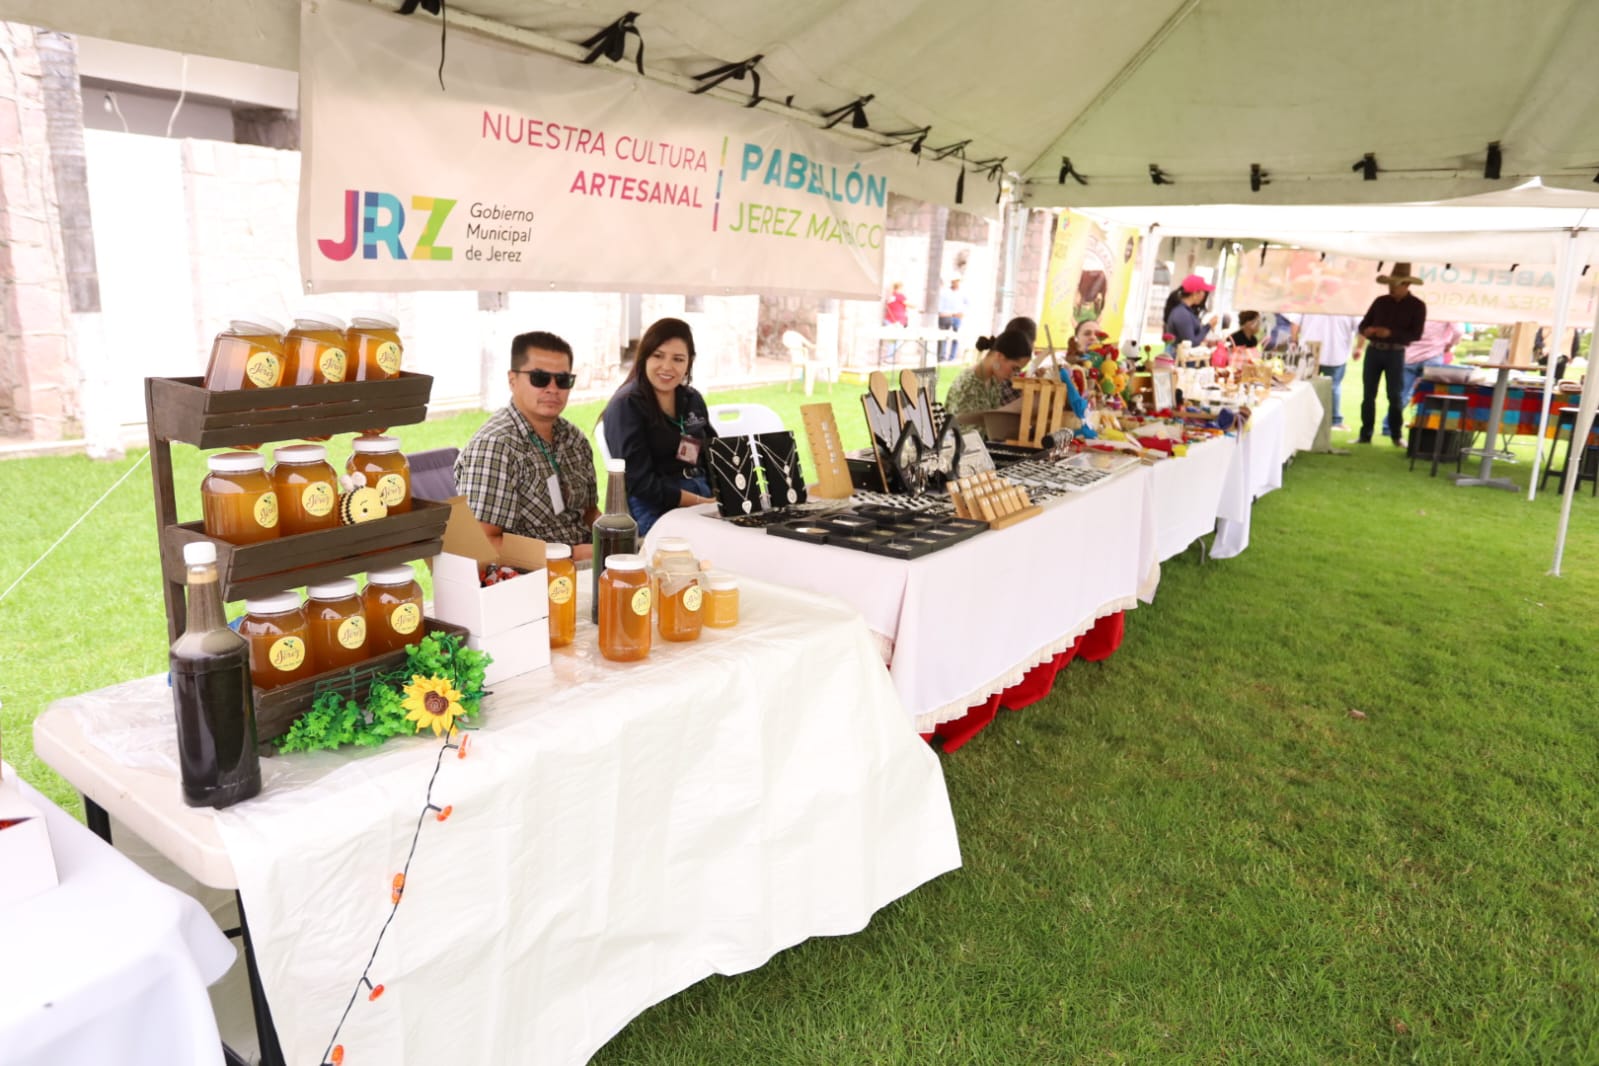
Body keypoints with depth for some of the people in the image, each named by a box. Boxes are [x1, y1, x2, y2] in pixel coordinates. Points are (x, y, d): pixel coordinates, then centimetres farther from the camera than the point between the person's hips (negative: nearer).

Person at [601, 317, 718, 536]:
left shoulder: (693, 399, 15)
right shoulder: (626, 405, -5)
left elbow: (713, 456, 17)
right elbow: (640, 482, -12)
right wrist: (702, 502, -17)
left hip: (703, 496, 7)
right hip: (653, 506, -7)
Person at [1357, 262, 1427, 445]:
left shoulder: (1417, 306, -2)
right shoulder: (1380, 301, 8)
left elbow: (1416, 334, -9)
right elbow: (1363, 324, 10)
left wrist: (1391, 333, -22)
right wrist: (1366, 330, -15)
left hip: (1395, 354, -3)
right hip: (1373, 350, 3)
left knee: (1395, 396, 1)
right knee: (1368, 395, 3)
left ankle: (1396, 435, 11)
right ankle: (1365, 435, 8)